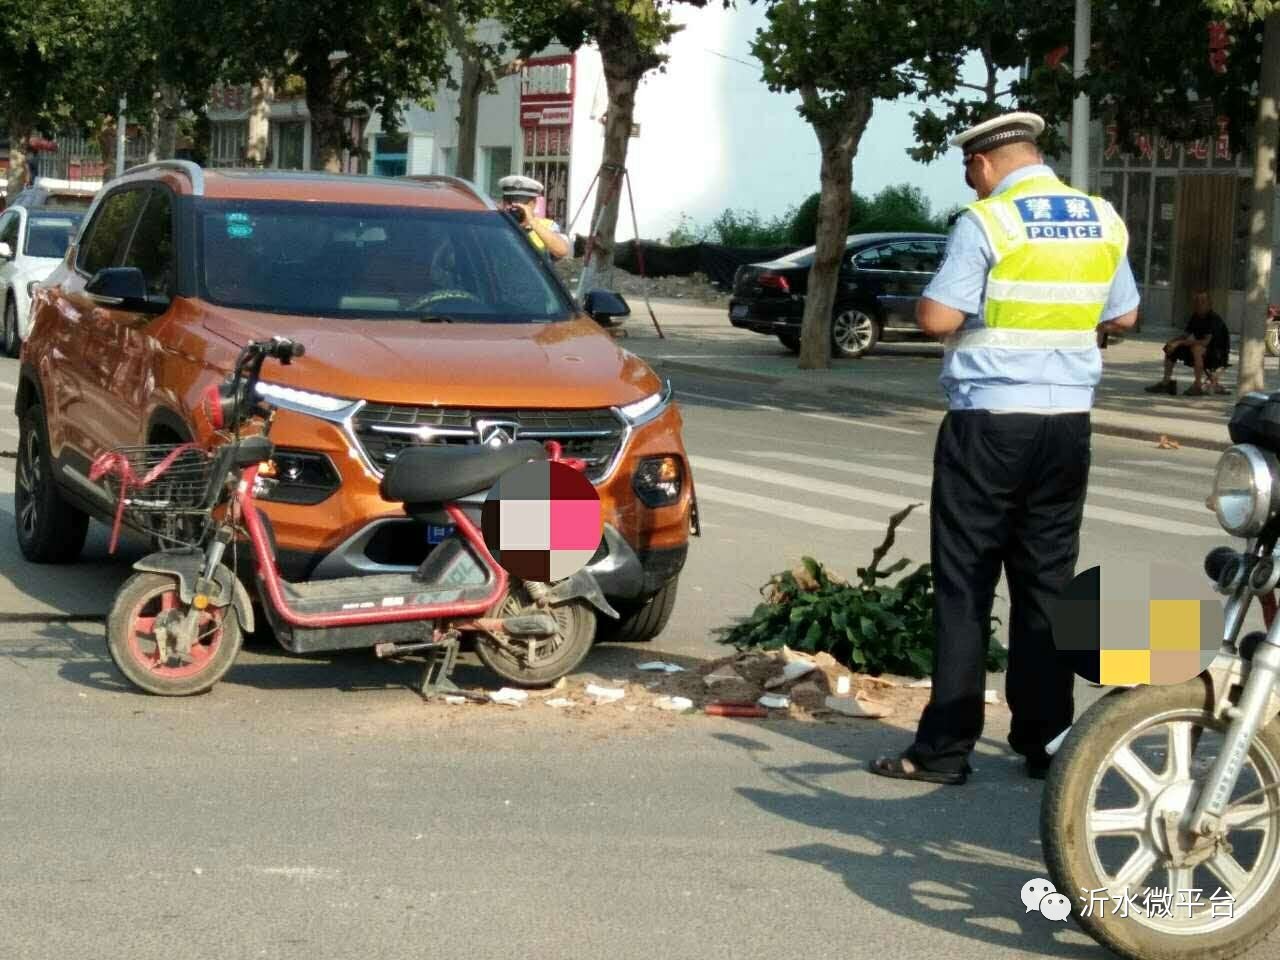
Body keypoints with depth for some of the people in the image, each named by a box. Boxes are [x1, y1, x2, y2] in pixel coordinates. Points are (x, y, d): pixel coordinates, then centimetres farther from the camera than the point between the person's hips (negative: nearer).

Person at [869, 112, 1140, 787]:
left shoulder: (987, 222, -12)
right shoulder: (1104, 222, 7)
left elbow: (937, 318, -16)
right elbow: (1123, 316, 15)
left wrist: (922, 303, 5)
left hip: (989, 421, -5)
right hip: (1068, 421, 5)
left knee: (965, 587, -1)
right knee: (1047, 583, 12)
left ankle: (944, 748, 0)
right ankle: (1044, 738, 16)